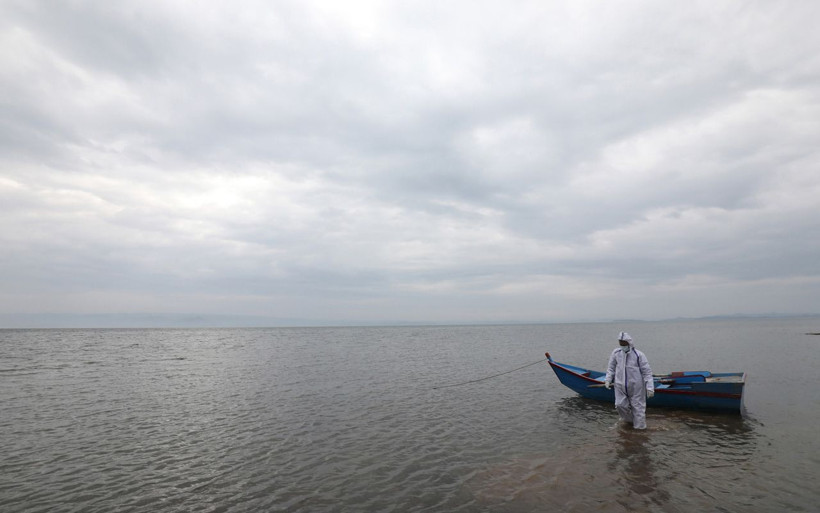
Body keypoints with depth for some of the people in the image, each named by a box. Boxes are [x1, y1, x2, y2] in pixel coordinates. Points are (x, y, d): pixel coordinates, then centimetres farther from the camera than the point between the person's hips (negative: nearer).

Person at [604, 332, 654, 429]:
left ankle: (639, 427, 24)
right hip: (620, 386, 3)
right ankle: (629, 420, 31)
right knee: (620, 405, 2)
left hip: (636, 386, -3)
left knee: (638, 407, 6)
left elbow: (647, 372, -8)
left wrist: (650, 387, -12)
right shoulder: (616, 353, -1)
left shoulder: (639, 355, -11)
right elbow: (611, 368, 11)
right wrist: (608, 380, 2)